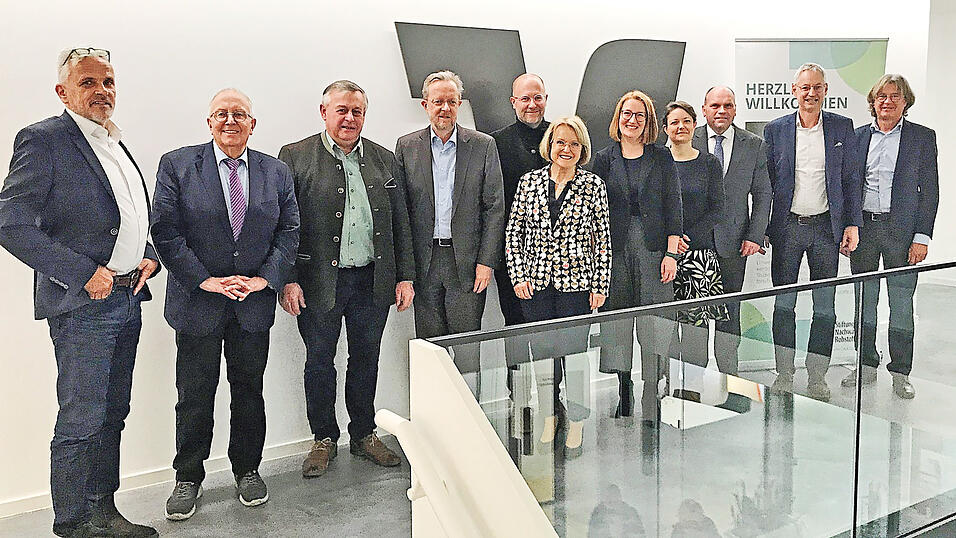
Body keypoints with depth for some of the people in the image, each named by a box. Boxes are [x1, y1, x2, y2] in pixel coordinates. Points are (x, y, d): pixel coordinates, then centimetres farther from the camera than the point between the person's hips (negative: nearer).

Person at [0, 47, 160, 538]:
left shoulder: (117, 145, 16)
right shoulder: (43, 140, -9)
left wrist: (149, 258, 5)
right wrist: (84, 274, -18)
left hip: (127, 302, 8)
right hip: (82, 306, -8)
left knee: (112, 416, 15)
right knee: (81, 424, -1)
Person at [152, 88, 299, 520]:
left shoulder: (276, 172, 6)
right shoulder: (177, 165, -2)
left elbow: (289, 231, 5)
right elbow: (165, 230, -8)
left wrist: (264, 278, -8)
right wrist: (206, 280, -14)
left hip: (254, 303, 2)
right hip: (198, 303, -2)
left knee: (249, 390, 12)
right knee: (194, 398, 6)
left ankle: (247, 471, 29)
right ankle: (188, 479, 23)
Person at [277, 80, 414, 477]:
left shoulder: (384, 159, 9)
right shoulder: (296, 157, -1)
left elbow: (400, 222, 10)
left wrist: (405, 276, 5)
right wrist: (287, 280, -11)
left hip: (373, 280, 3)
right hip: (320, 281, -3)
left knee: (366, 359, 14)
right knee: (319, 362, 10)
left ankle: (364, 434, 30)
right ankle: (324, 439, 27)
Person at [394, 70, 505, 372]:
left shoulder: (483, 146, 3)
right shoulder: (406, 147, 6)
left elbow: (495, 207, 2)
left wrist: (486, 261, -5)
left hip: (467, 263, -1)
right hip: (424, 264, 1)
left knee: (467, 346, 2)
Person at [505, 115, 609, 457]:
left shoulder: (593, 185, 0)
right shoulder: (529, 182, 5)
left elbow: (603, 239, 0)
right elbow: (513, 231, 6)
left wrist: (601, 285, -4)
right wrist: (517, 275, -2)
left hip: (577, 281, -2)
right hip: (535, 282, 2)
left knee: (575, 351, 2)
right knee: (542, 349, 10)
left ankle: (577, 423, 19)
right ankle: (549, 417, 27)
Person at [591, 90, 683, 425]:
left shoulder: (662, 158, 7)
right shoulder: (604, 159, 9)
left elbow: (673, 206, 4)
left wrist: (671, 253, -4)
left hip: (653, 248, -1)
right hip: (616, 249, 1)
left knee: (654, 328, -3)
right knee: (617, 324, 4)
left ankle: (651, 407, 2)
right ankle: (624, 397, 17)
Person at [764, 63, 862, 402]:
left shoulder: (842, 127, 4)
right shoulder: (775, 130, 2)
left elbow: (851, 179, 6)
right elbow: (765, 183, 4)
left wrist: (852, 224, 0)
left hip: (826, 226, 0)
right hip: (787, 227, 0)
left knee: (825, 306, 5)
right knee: (783, 303, 6)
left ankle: (817, 377, 16)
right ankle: (784, 374, 17)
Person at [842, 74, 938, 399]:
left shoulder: (923, 137, 1)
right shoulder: (857, 136, 7)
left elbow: (929, 190, -1)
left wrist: (922, 237, -7)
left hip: (901, 230, -2)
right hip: (862, 227, 2)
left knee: (902, 304, 3)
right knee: (863, 302, 9)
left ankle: (900, 373, 14)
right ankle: (867, 366, 22)